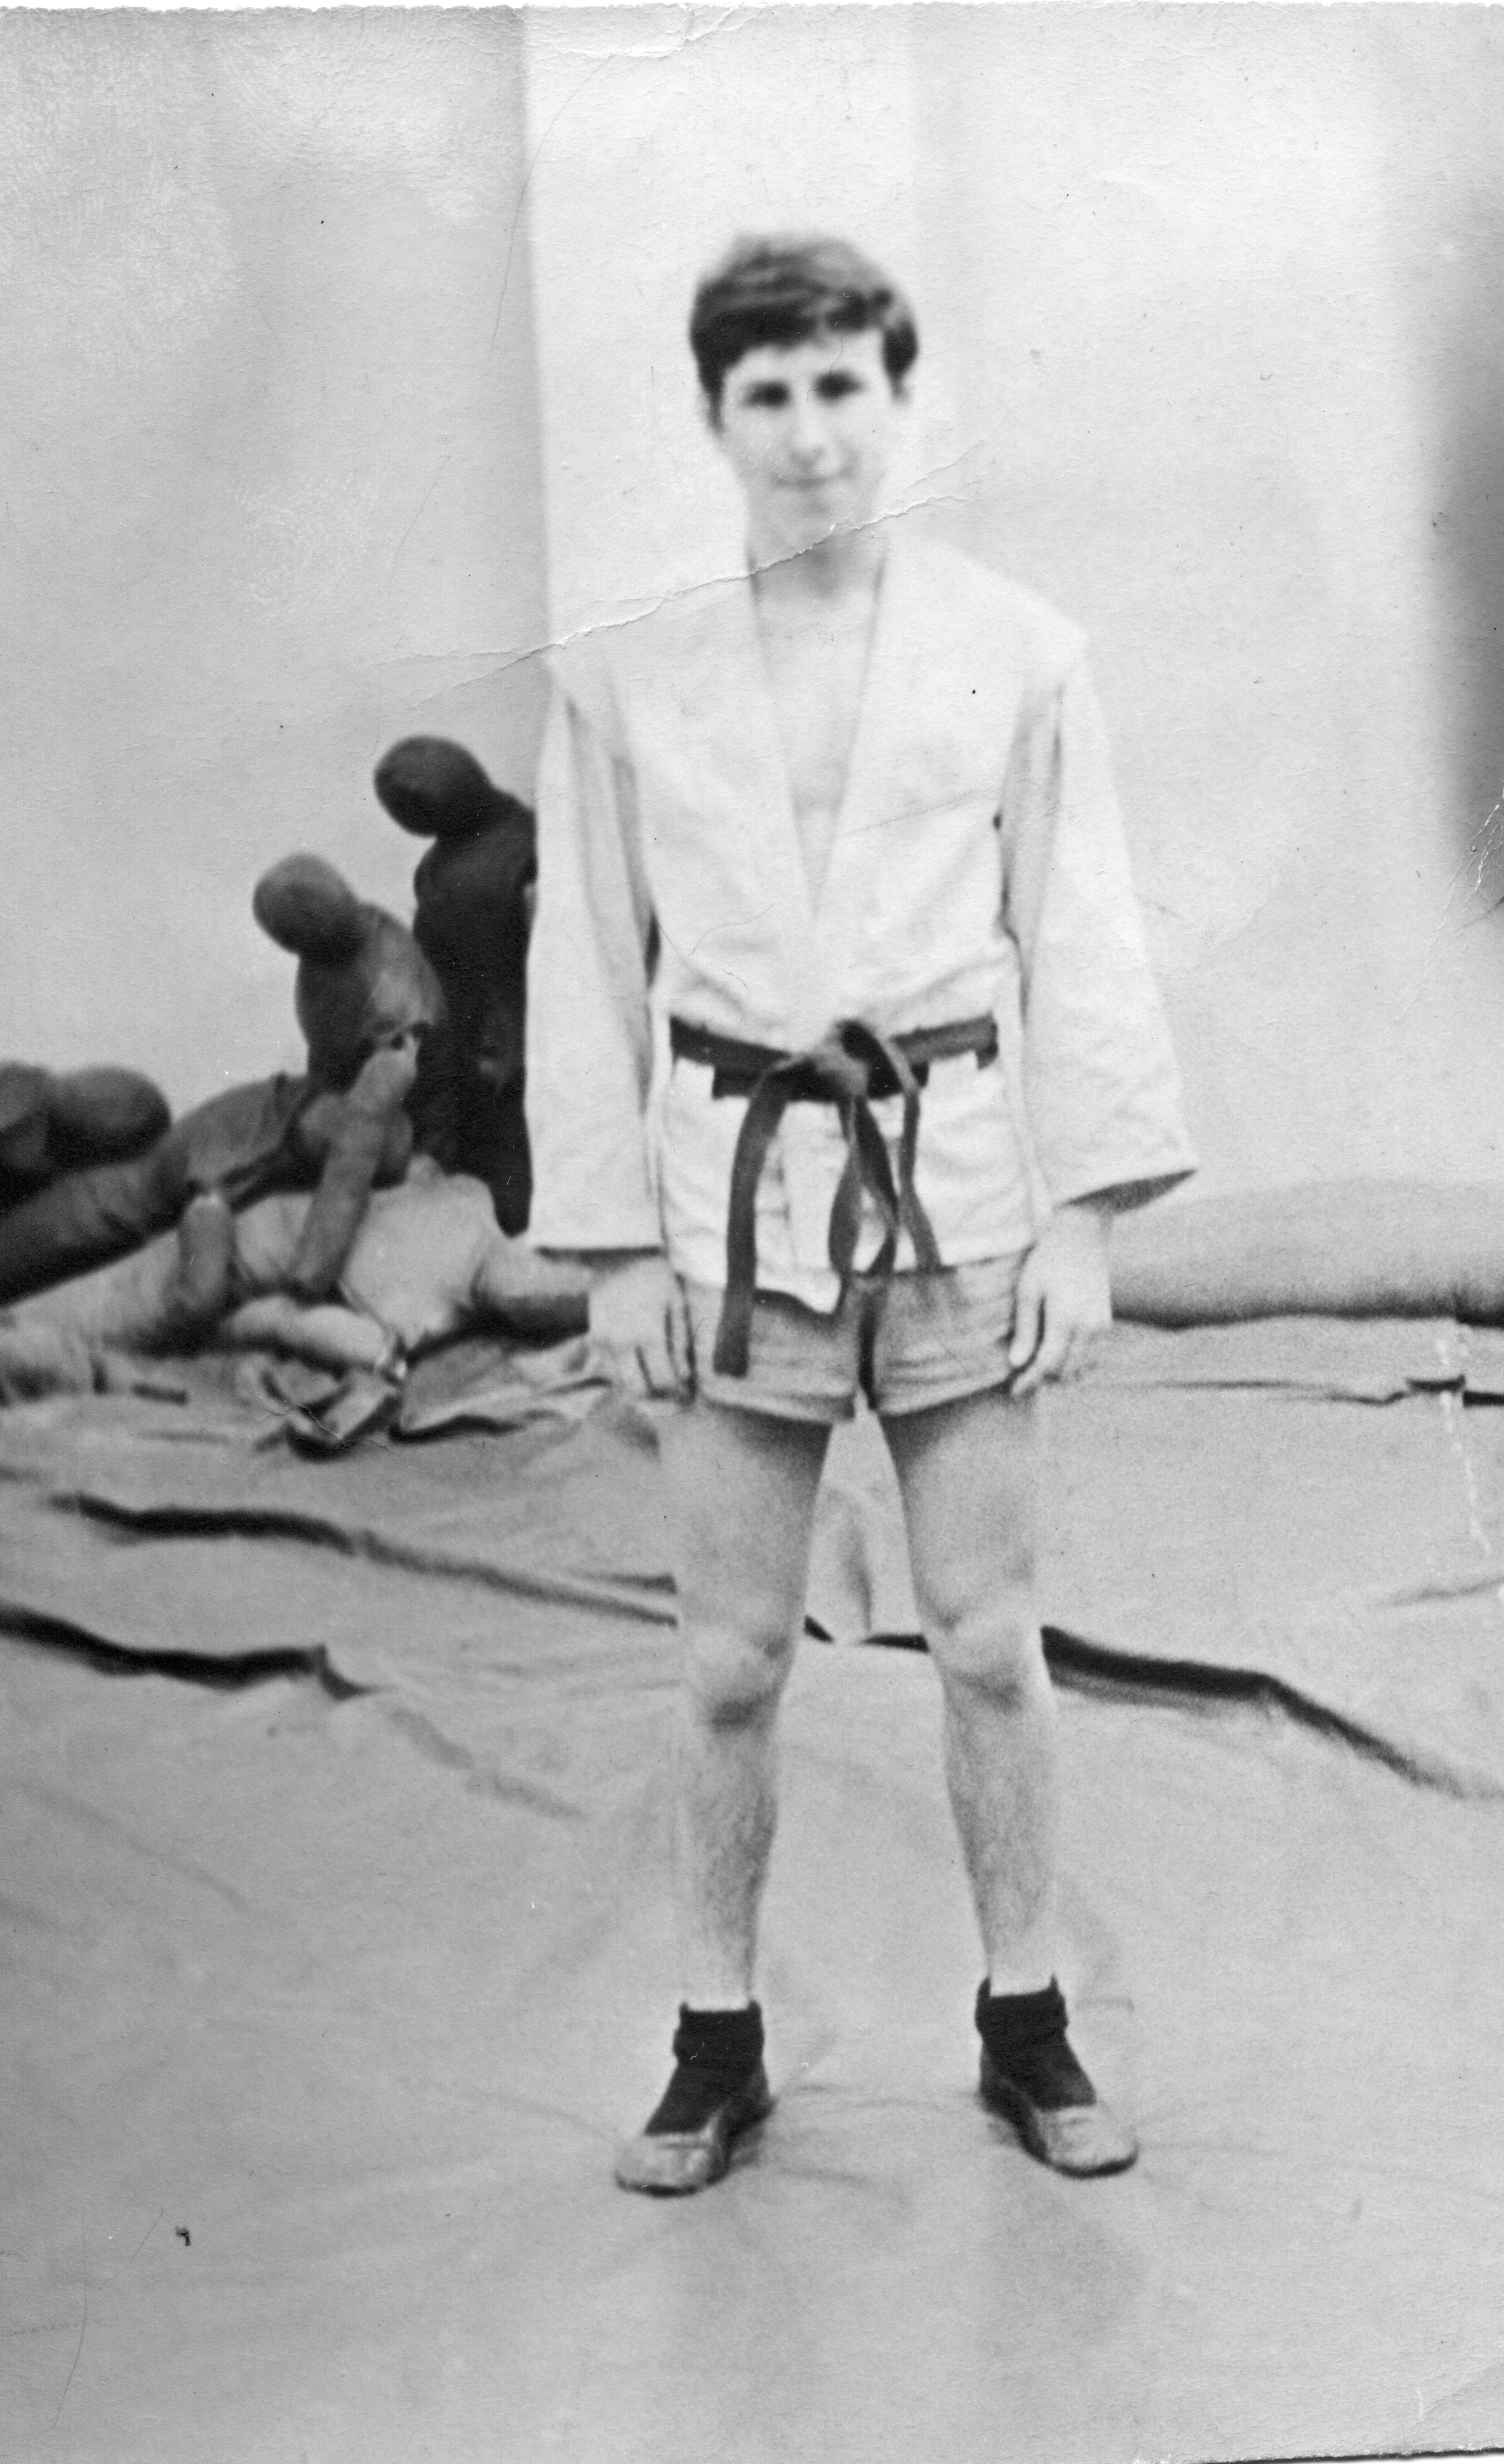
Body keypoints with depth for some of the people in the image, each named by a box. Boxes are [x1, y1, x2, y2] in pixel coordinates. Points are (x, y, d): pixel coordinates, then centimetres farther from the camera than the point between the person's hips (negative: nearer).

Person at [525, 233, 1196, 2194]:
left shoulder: (1016, 654, 1)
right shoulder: (626, 682, 2)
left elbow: (1079, 941, 2)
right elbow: (589, 975, 4)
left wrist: (1086, 1213, -3)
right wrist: (616, 1244, -1)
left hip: (958, 1185, 0)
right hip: (740, 1191, 0)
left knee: (991, 1641, 7)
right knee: (732, 1662, 6)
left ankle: (1027, 2029, 24)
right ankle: (719, 2051, 22)